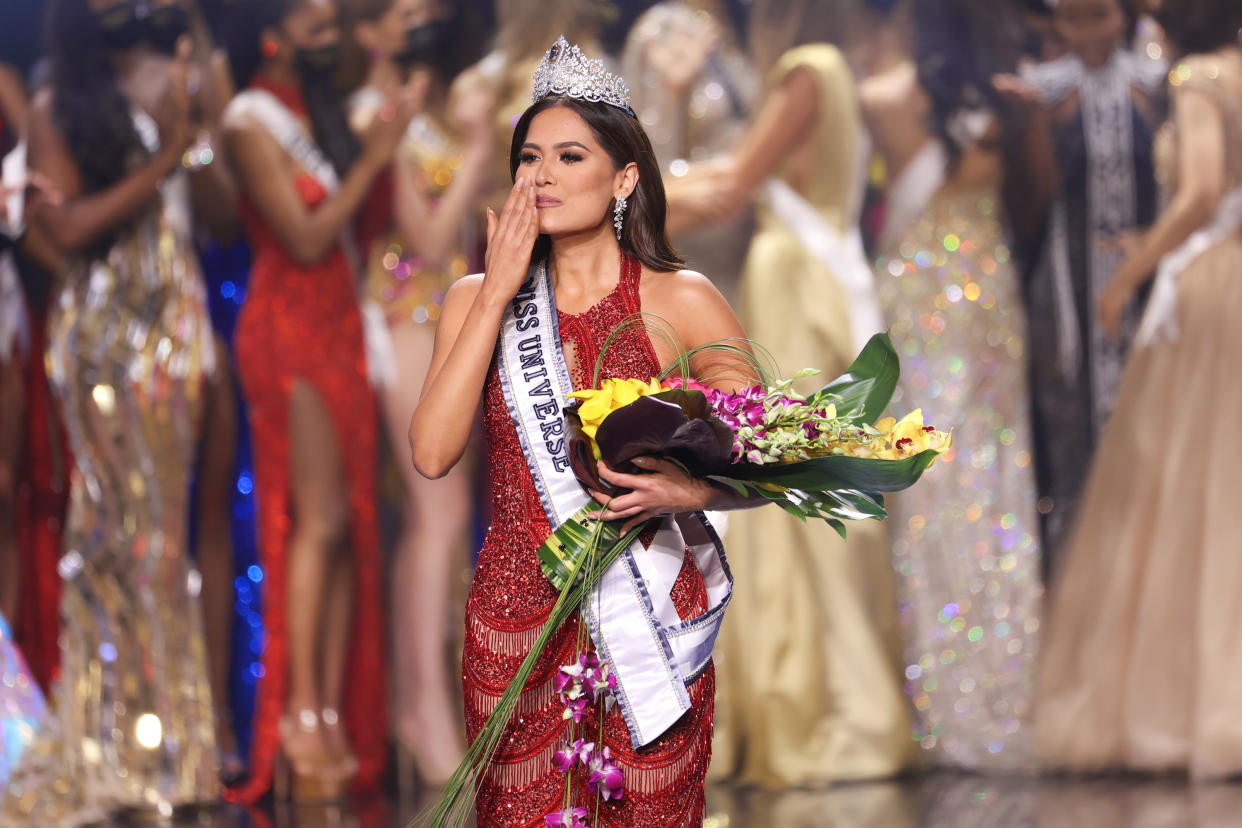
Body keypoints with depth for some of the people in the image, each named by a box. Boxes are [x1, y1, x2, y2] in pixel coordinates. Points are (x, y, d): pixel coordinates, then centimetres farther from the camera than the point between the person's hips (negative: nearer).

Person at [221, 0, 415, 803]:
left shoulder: (321, 114, 17)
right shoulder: (252, 121, -7)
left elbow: (353, 227, 12)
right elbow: (305, 238, -14)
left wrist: (382, 143, 6)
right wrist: (373, 158, -11)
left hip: (341, 330, 8)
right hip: (289, 330, -8)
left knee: (350, 525, 1)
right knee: (319, 519, -12)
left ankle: (336, 717, 1)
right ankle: (299, 716, -10)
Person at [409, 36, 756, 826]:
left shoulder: (681, 302, -1)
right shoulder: (478, 300, 7)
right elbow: (433, 452, -7)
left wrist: (687, 490, -23)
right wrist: (498, 293, -8)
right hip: (515, 625, 2)